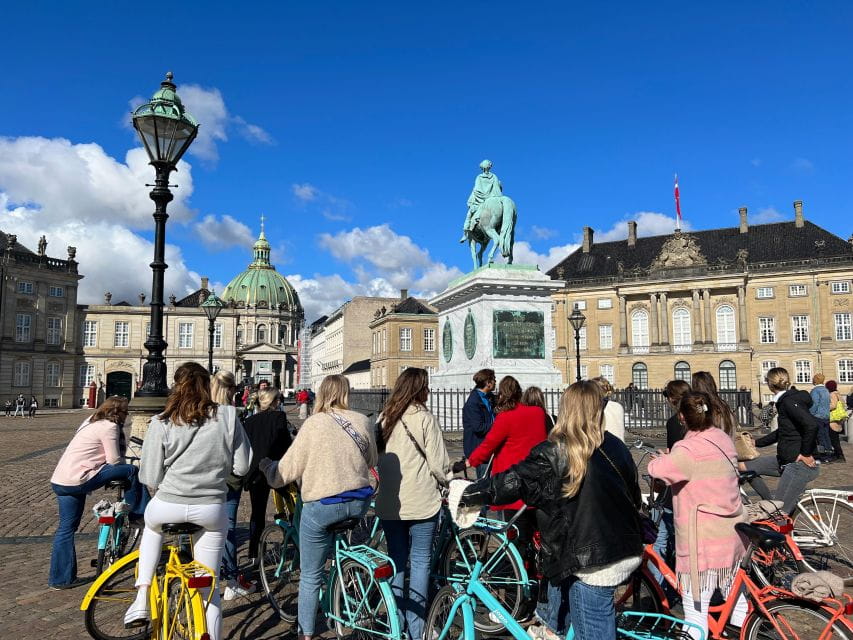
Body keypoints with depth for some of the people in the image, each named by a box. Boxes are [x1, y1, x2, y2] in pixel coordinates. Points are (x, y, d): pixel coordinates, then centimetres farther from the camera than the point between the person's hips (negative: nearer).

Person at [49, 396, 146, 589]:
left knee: (66, 528, 17)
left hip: (59, 481, 10)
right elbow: (114, 461, -11)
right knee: (131, 470, -4)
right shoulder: (109, 427, -10)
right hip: (78, 480, -10)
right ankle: (136, 512, 11)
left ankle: (60, 579, 25)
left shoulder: (91, 421, 19)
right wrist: (125, 470, 10)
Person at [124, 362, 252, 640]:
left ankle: (142, 600, 25)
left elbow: (150, 479, -4)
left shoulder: (161, 423, -7)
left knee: (152, 527, 36)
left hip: (168, 505, 0)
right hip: (212, 509, 0)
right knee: (208, 585, 15)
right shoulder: (228, 416, -7)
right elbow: (242, 467, -3)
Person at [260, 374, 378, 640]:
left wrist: (266, 465, 15)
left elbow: (287, 470, -6)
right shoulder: (362, 421, 1)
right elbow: (372, 460, 15)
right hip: (360, 503, 5)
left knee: (310, 576, 10)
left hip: (322, 505, -5)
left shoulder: (314, 423, -10)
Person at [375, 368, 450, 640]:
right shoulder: (423, 417, -11)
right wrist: (443, 481, 9)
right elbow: (438, 462, -10)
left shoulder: (383, 418, 5)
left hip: (388, 503, 5)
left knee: (396, 560, 14)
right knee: (420, 560, 6)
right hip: (422, 502, -5)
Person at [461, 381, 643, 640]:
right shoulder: (615, 446, 2)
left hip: (591, 562, -6)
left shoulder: (553, 453, -15)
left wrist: (463, 495, -5)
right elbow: (634, 496, 13)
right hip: (625, 550, 6)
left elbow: (511, 482, -16)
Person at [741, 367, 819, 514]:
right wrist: (756, 443, 23)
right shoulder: (784, 401, 14)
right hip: (785, 460, 10)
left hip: (799, 463, -10)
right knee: (744, 466, 7)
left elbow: (811, 425, -29)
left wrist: (806, 453, -19)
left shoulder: (789, 401, -15)